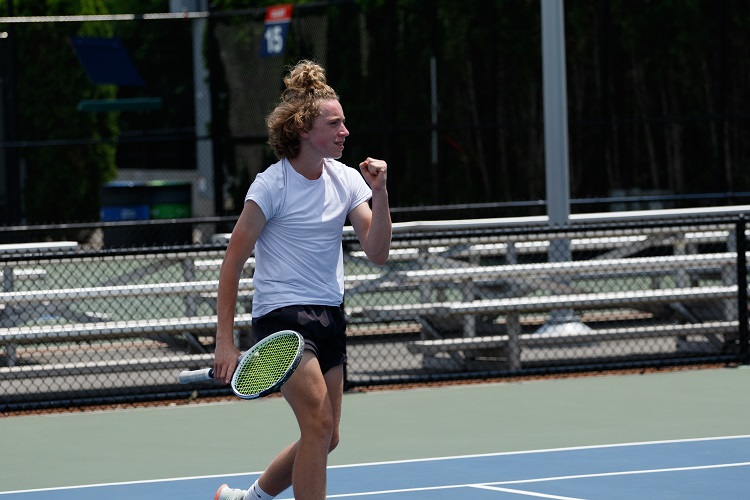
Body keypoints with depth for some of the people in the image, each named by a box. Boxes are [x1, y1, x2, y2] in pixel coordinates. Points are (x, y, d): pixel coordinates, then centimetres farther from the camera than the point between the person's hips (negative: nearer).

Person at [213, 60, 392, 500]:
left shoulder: (347, 180, 4)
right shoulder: (273, 184, -12)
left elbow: (377, 253, 0)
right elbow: (233, 262, -9)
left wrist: (380, 193, -15)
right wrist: (225, 342, -14)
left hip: (329, 317, 7)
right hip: (282, 314, -7)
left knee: (325, 439, 12)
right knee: (320, 422, -20)